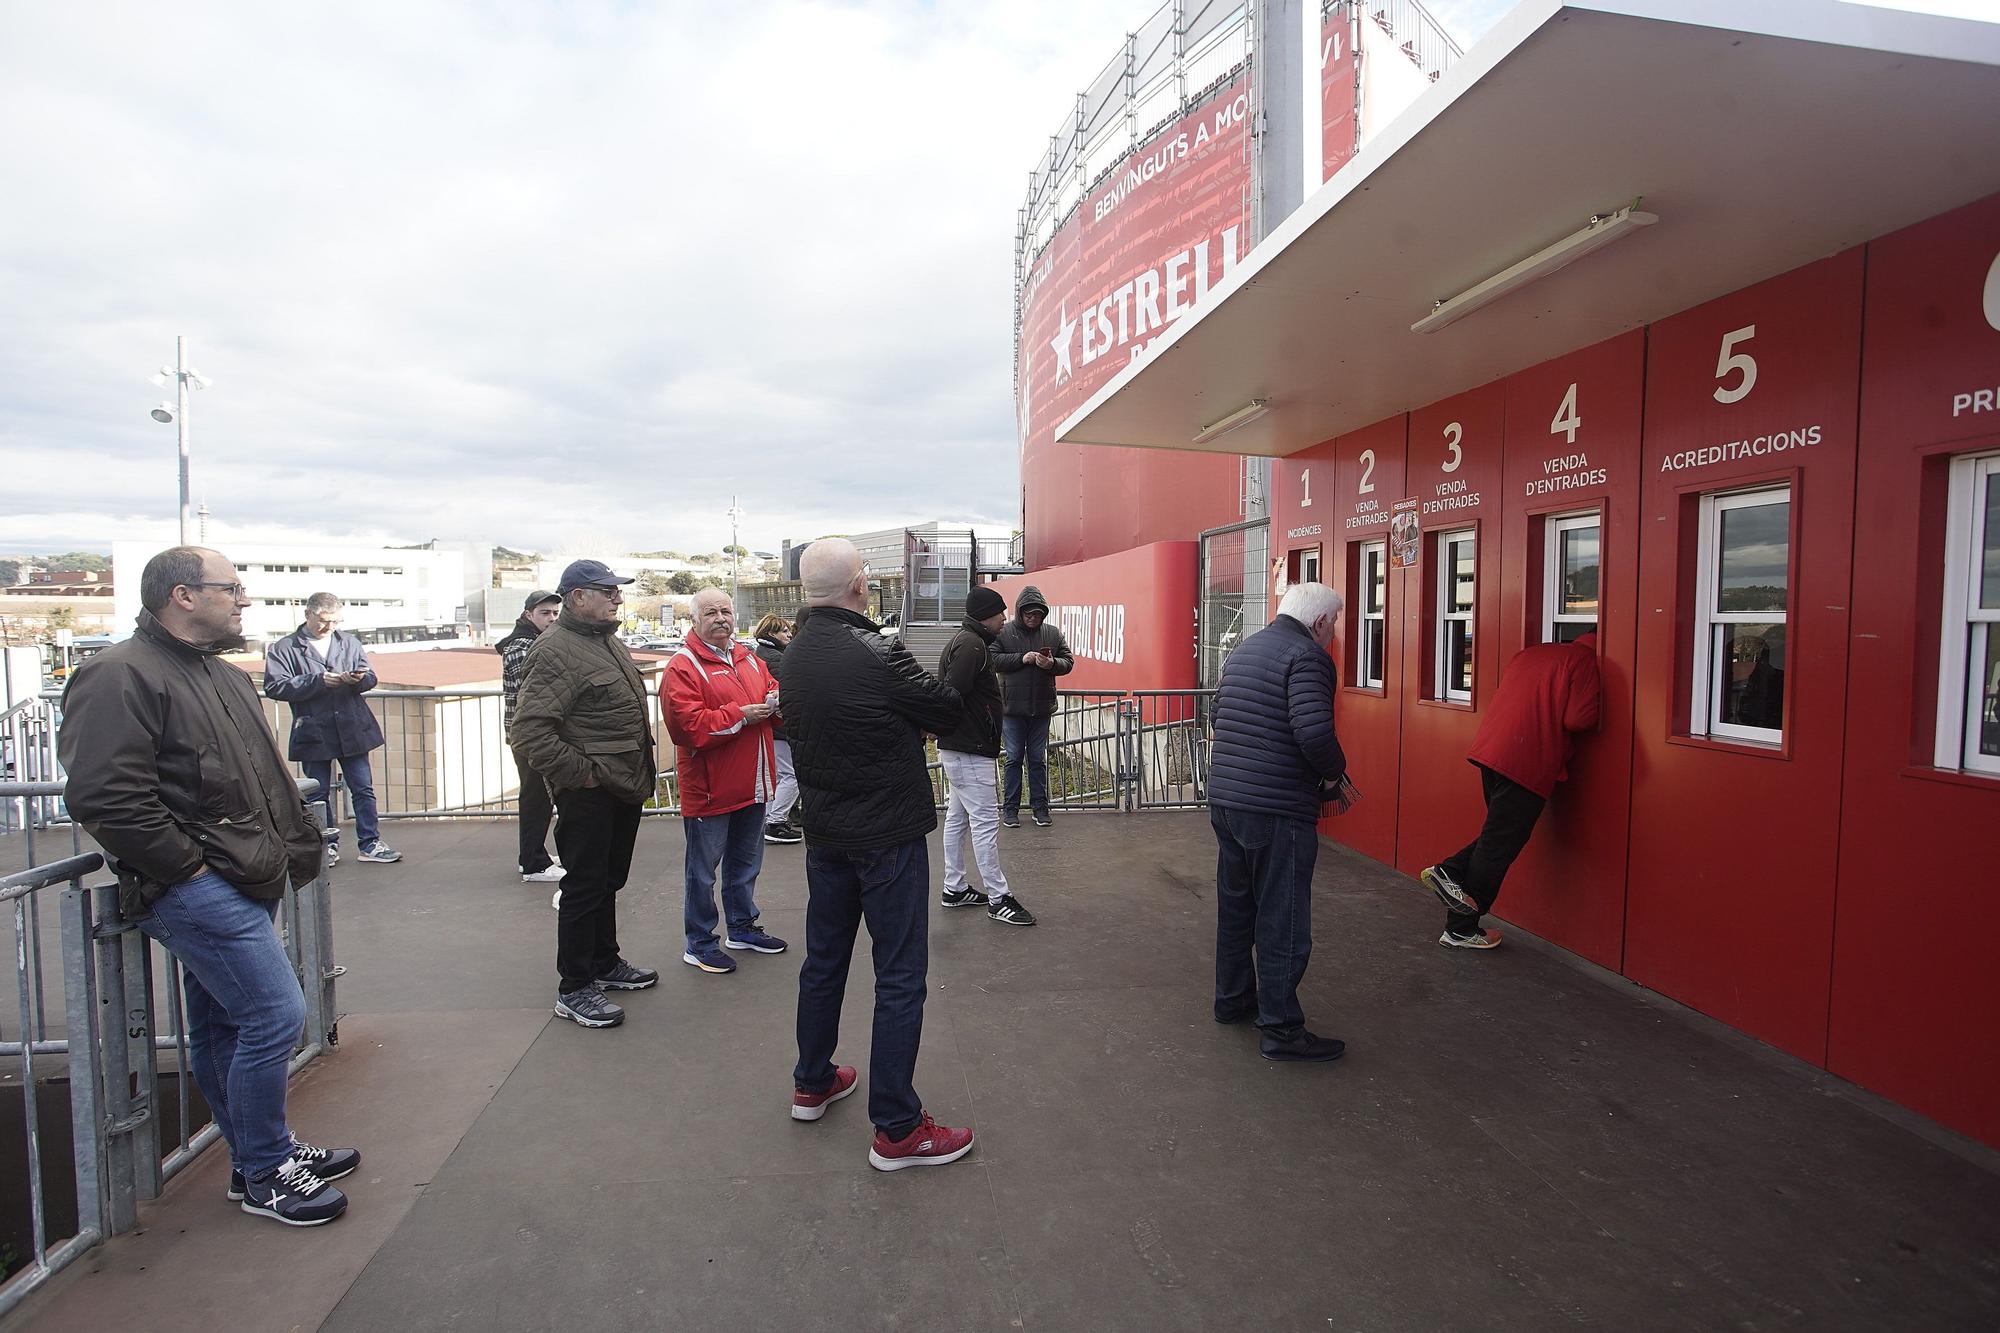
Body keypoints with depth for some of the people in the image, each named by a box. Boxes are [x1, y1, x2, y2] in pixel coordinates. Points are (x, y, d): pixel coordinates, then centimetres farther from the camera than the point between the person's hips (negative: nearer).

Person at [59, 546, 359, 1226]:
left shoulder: (224, 676, 16)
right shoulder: (120, 677, -14)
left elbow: (266, 778, 22)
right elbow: (105, 796, -24)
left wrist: (296, 844, 11)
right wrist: (189, 865, -19)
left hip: (238, 883, 10)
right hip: (197, 889, -9)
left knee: (221, 1026, 19)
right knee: (277, 1017, -8)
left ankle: (257, 1155, 31)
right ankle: (265, 1175, 9)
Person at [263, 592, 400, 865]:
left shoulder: (349, 642, 9)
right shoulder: (284, 648, -2)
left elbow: (370, 677, 9)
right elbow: (274, 687, -11)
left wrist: (358, 679, -14)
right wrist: (318, 681, -19)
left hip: (352, 730, 2)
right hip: (314, 734, -2)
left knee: (363, 789, 5)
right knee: (319, 793, 10)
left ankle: (370, 843, 12)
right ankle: (328, 845, 24)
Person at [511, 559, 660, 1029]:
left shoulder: (609, 642, 15)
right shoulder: (557, 650, -17)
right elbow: (530, 730, -24)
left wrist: (639, 776, 18)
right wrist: (580, 773, -20)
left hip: (624, 789, 9)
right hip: (588, 794, -9)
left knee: (608, 881, 20)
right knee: (584, 887, 0)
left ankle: (605, 964, 35)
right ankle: (574, 989, 13)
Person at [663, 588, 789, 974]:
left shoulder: (748, 658, 11)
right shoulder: (682, 667, -13)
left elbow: (772, 692, 18)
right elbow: (688, 726, -22)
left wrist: (776, 700, -6)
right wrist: (741, 715, -22)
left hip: (752, 784, 8)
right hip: (709, 788, -7)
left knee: (746, 862, 21)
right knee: (702, 870, 5)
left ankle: (742, 927, 37)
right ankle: (698, 945, 18)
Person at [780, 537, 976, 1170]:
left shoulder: (794, 655, 3)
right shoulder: (876, 654, -21)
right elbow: (950, 711, -12)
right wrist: (921, 701, 9)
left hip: (824, 832, 8)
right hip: (887, 834, -8)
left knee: (823, 959, 21)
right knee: (900, 977, 1)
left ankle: (812, 1083, 38)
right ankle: (896, 1129, 10)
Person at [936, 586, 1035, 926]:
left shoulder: (966, 641, 15)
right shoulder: (972, 646, -18)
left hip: (957, 748, 11)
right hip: (969, 750, -11)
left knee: (958, 818, 16)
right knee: (985, 821, -5)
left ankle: (955, 889, 26)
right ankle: (998, 899, 1)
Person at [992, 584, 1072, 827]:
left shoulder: (1053, 633, 6)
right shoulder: (1004, 632, -2)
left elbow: (1068, 662, 5)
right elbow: (993, 659, -10)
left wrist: (1052, 664, -16)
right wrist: (1022, 659, -19)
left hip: (1042, 707, 2)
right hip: (1012, 707, -2)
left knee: (1039, 759, 11)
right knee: (1013, 758, 5)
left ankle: (1040, 807, 21)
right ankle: (1010, 808, 15)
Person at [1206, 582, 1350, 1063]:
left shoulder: (1244, 649, 14)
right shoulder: (1308, 656, -13)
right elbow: (1313, 730, -26)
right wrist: (1334, 771, -8)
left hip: (1224, 799, 9)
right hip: (1277, 810, -8)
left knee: (1236, 905, 20)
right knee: (1283, 920, 2)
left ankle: (1232, 1000, 34)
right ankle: (1281, 1028, 11)